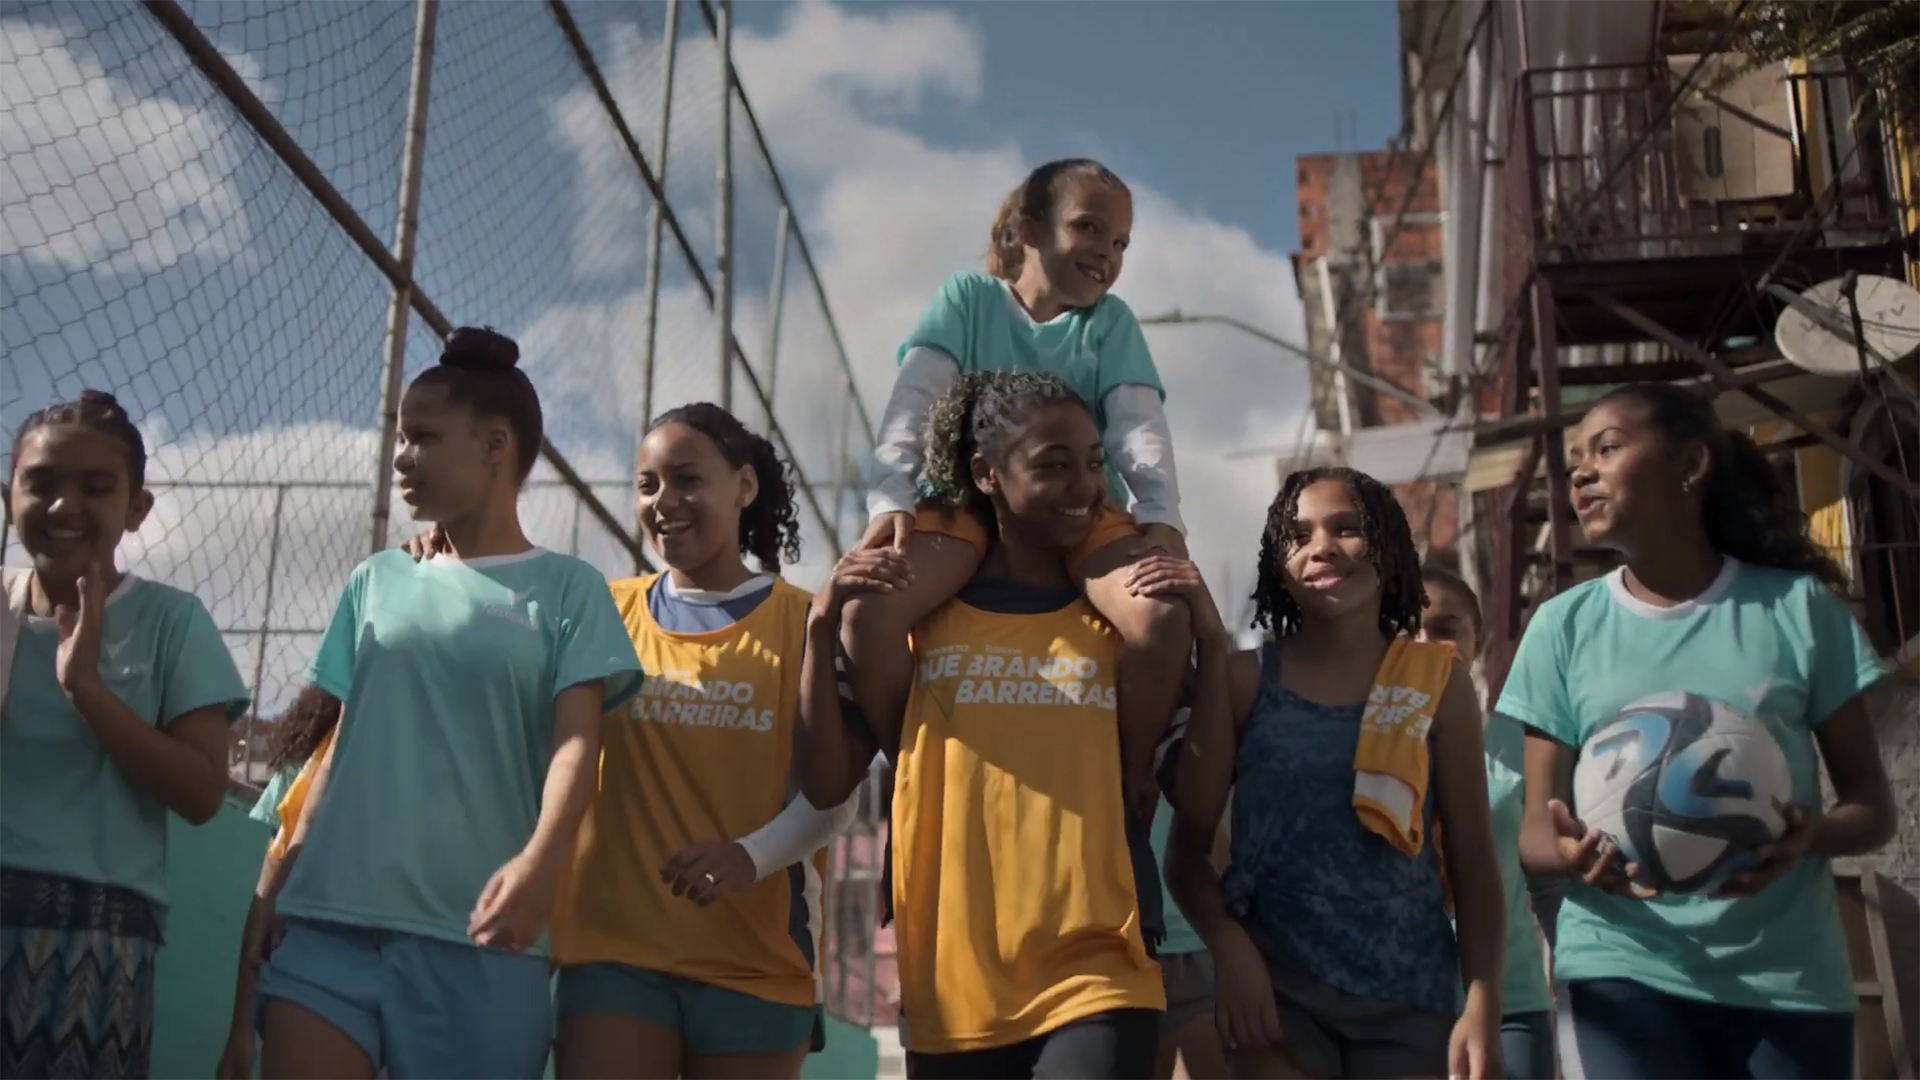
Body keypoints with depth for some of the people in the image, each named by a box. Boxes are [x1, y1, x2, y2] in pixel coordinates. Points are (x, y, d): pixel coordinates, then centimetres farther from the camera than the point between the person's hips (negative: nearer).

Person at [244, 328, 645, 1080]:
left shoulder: (566, 587, 4)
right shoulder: (377, 581, 17)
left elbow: (576, 739, -8)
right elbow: (343, 743, 17)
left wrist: (543, 857, -26)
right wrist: (277, 878, 9)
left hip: (473, 931, -3)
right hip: (330, 913, 4)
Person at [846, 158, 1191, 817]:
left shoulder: (1112, 322, 14)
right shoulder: (968, 296, 11)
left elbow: (1139, 426, 1)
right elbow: (915, 399, -2)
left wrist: (1162, 515, -19)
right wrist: (892, 497, -20)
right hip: (969, 497, -1)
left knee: (1163, 614, -30)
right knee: (866, 608, -30)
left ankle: (1131, 776, -6)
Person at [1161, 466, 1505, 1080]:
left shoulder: (1438, 682, 4)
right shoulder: (1244, 681, 2)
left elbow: (1473, 860, 3)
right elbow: (1188, 848, 1)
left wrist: (1483, 1005, -5)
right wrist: (1229, 949, -14)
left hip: (1411, 994, 1)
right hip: (1278, 987, -1)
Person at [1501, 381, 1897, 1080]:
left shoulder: (1799, 606, 1)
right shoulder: (1564, 626, 3)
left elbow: (1874, 806, 3)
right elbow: (1536, 832, 2)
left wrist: (1810, 836, -19)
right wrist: (1569, 853, -21)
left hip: (1789, 979, 0)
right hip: (1622, 970, 0)